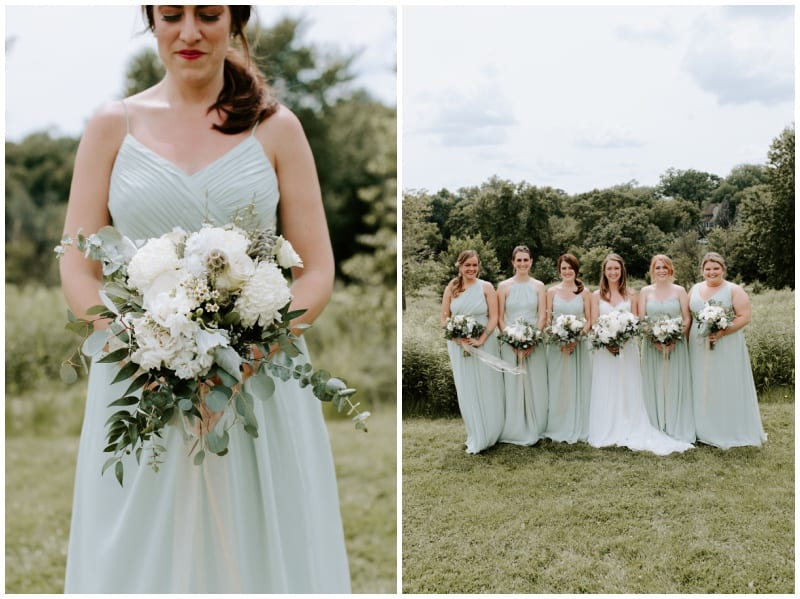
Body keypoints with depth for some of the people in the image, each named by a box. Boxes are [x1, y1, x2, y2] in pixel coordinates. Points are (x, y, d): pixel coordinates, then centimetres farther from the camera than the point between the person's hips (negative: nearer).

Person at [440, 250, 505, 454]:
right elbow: (444, 318, 4)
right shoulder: (451, 288, 5)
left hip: (485, 344, -2)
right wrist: (456, 338, -11)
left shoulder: (486, 287, -1)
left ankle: (489, 434, 19)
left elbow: (493, 317, -5)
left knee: (487, 390, 4)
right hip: (459, 345, 2)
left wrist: (481, 339, -17)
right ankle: (476, 437, 21)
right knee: (466, 390, 7)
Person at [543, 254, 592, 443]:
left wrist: (577, 338, -13)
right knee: (557, 386, 3)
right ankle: (558, 429, 12)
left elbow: (589, 320, 1)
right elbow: (547, 319, 3)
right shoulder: (552, 291, 4)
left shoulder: (584, 292, 3)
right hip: (557, 344, 0)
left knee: (577, 385, 4)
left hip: (579, 344, 0)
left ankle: (577, 429, 13)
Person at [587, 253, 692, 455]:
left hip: (627, 349, 0)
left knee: (627, 392, 1)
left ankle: (630, 433, 6)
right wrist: (607, 342, -15)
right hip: (604, 350, 0)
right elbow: (594, 325, 1)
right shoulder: (597, 296, 6)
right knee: (605, 394, 1)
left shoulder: (630, 295, 6)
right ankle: (606, 434, 6)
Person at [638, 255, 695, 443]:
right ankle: (655, 429, 9)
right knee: (653, 386, 3)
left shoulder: (680, 291, 4)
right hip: (652, 346, 1)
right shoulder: (645, 291, 6)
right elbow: (641, 320, 2)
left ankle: (676, 429, 8)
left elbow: (687, 319, 1)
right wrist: (654, 340, -11)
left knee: (675, 385, 1)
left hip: (676, 346, -1)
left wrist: (675, 339, -13)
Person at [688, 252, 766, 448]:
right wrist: (686, 341, 3)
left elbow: (744, 317, -10)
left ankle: (731, 432, 8)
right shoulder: (695, 289, 11)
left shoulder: (734, 290, -3)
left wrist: (722, 332, -20)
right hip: (699, 347, 4)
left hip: (726, 347, -4)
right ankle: (704, 431, 16)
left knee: (727, 387, -1)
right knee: (701, 387, 7)